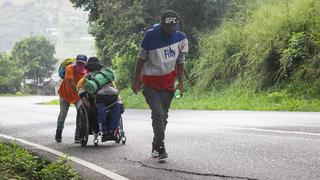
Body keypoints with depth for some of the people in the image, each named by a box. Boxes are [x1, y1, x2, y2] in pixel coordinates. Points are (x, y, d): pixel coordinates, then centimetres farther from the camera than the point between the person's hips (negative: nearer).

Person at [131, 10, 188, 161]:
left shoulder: (180, 38, -4)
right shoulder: (151, 36, -14)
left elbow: (180, 62, 7)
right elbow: (141, 58, -5)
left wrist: (180, 82, 4)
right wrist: (136, 79, -5)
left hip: (168, 83, 3)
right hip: (150, 83, -3)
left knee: (163, 115, 5)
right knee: (158, 113, -17)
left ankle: (156, 148, 16)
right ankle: (160, 147, -17)